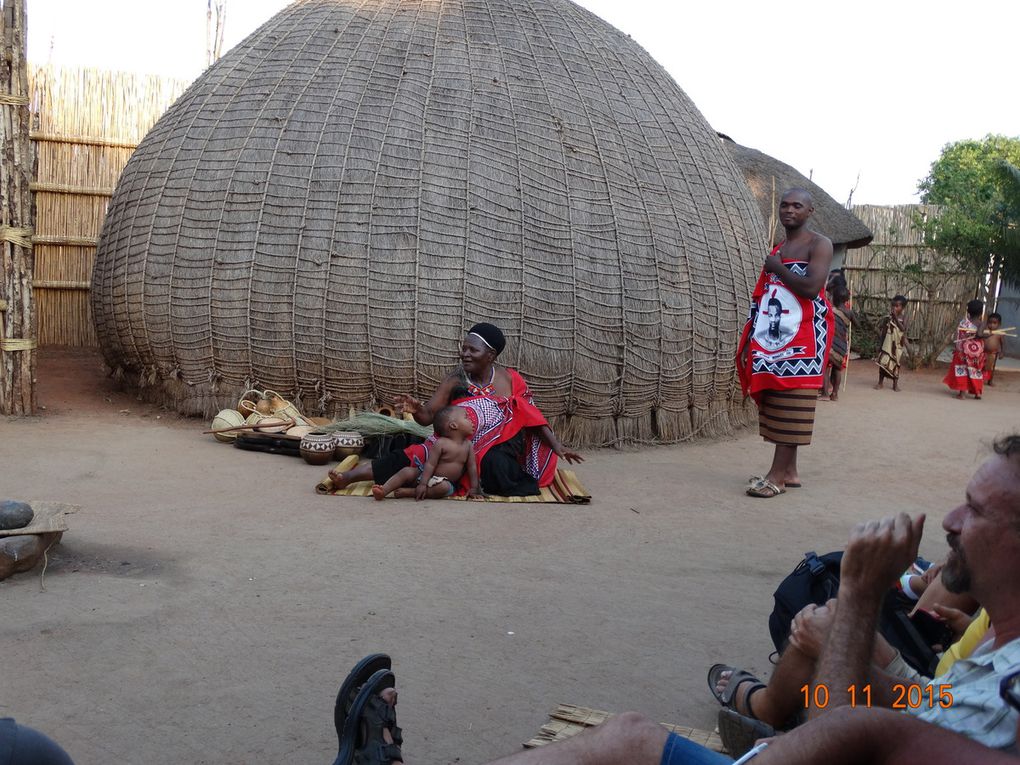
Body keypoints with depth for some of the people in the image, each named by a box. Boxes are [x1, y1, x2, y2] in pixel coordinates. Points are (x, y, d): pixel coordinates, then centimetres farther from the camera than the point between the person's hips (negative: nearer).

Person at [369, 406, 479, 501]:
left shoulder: (468, 445, -1)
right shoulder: (441, 443, -12)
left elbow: (472, 467, 1)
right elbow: (430, 464, -17)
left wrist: (474, 488, -7)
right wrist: (423, 484, -27)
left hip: (445, 482, 1)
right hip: (428, 477, -1)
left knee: (444, 487, -35)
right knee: (407, 471, -23)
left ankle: (409, 492, -30)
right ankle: (383, 490, -29)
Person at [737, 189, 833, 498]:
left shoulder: (819, 245, -4)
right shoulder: (776, 250, 20)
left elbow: (811, 288, -20)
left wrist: (777, 267, -8)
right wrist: (749, 340, 12)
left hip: (802, 338, -7)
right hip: (773, 336, 8)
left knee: (790, 405, -8)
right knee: (776, 404, 7)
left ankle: (778, 475, -8)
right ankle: (788, 471, 13)